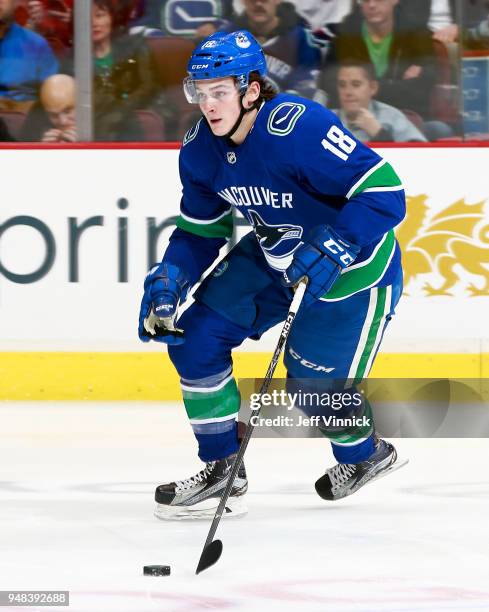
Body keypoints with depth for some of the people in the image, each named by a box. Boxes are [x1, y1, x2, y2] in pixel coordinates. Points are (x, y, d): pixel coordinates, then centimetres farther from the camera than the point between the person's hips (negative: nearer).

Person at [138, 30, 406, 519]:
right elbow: (200, 231, 4)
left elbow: (384, 193, -35)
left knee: (315, 386, -4)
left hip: (354, 270, -7)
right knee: (193, 338, -3)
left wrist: (329, 250, -43)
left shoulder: (300, 129, -35)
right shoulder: (200, 150, -10)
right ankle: (222, 471, 10)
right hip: (272, 256, 7)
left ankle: (365, 455, 31)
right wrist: (168, 280, -13)